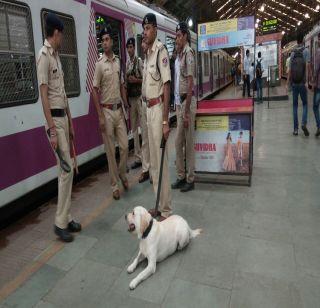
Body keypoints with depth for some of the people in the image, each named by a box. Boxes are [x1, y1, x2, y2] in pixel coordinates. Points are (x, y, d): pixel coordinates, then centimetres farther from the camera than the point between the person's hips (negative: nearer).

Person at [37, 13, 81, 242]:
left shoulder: (56, 55, 17)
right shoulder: (44, 55, -10)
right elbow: (44, 94, -17)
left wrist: (70, 122, 18)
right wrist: (52, 129, -21)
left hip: (64, 117, 9)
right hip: (54, 118, -9)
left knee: (67, 169, 10)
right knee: (67, 169, -9)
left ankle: (67, 218, 20)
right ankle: (60, 223, 5)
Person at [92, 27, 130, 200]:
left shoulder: (118, 61, 11)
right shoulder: (100, 64, -6)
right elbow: (94, 90, -8)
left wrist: (126, 106, 12)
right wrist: (100, 116, -13)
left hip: (119, 110, 5)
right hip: (107, 111, -5)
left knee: (124, 146, 6)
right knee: (110, 150, 2)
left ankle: (123, 175, 30)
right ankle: (115, 185, 14)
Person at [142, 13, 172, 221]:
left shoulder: (161, 50, -9)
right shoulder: (147, 53, 18)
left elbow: (167, 86, -17)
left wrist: (165, 120, -22)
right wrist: (149, 112, 14)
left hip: (159, 108, -9)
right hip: (149, 108, 9)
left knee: (162, 160, -5)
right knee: (154, 161, 14)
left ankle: (166, 210, 8)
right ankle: (159, 205, 27)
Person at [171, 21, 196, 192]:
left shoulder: (188, 53, -12)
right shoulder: (178, 54, 16)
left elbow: (190, 84, -18)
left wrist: (186, 112, -20)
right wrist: (179, 105, 14)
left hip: (187, 102, -9)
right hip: (178, 101, 9)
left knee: (189, 143, 0)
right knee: (178, 142, 12)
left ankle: (190, 179, 12)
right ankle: (181, 176, 24)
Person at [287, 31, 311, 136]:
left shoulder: (293, 53, 6)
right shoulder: (306, 51, -2)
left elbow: (290, 69, 4)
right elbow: (308, 66, -12)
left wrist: (288, 83, 8)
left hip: (294, 83, 2)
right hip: (302, 83, -2)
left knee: (295, 105, 7)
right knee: (305, 104, 10)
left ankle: (295, 128, 7)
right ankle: (304, 123, -11)